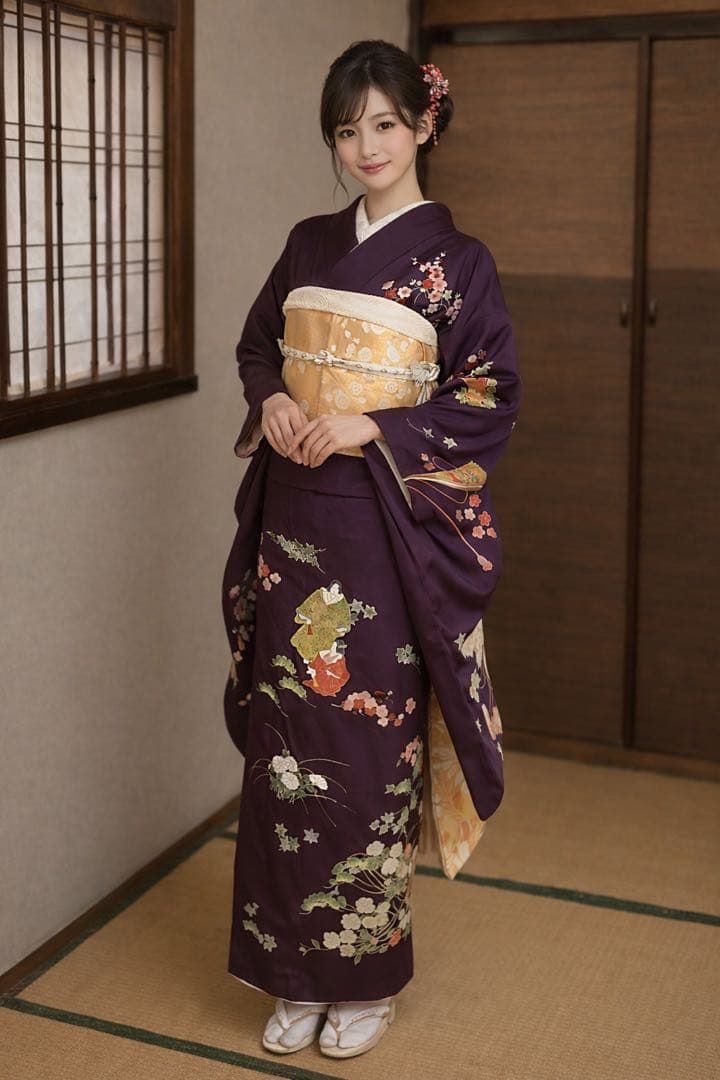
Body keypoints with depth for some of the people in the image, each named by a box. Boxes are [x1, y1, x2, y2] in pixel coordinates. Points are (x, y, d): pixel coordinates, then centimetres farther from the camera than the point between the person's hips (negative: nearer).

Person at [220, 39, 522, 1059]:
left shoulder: (456, 260, -4)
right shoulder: (309, 244, 11)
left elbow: (490, 400, -7)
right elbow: (256, 345, 19)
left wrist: (368, 428, -17)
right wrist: (272, 402, -3)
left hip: (387, 527, -4)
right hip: (293, 519, 5)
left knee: (369, 738, 1)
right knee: (286, 738, 6)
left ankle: (369, 974, 20)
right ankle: (298, 974, 21)